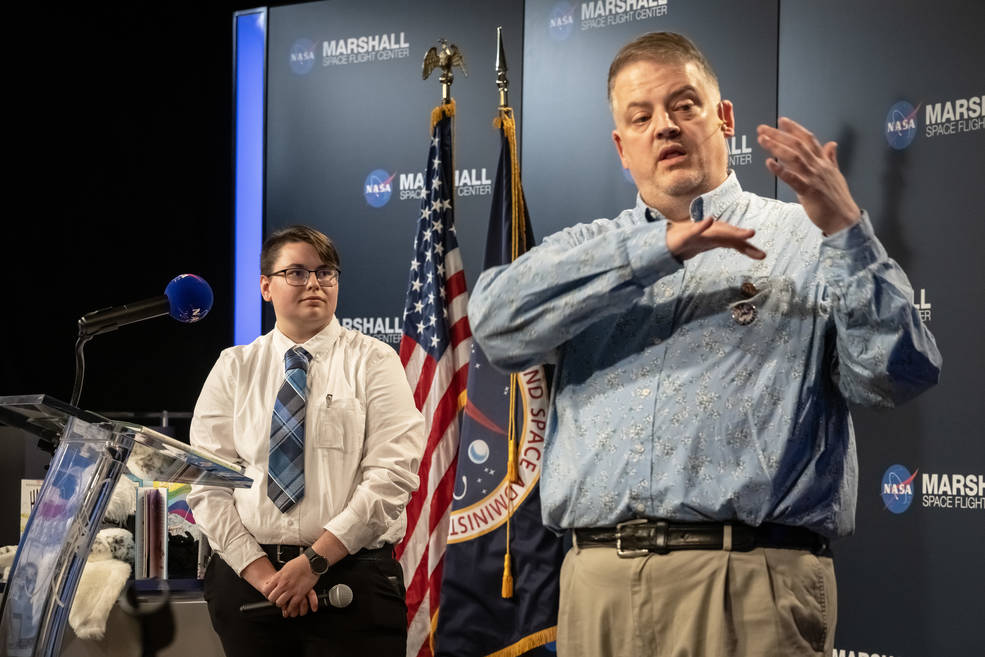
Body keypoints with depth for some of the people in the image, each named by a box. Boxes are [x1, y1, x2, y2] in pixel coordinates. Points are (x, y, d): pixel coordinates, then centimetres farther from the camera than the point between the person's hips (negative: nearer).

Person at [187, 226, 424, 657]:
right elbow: (206, 485, 2)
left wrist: (316, 560, -14)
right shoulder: (233, 370, 9)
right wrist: (260, 571, -10)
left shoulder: (373, 362, 2)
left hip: (353, 576, -2)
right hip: (246, 577, 2)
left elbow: (393, 475, -8)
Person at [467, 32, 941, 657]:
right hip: (596, 582, 3)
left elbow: (897, 374, -3)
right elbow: (497, 319, -2)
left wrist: (845, 228, -14)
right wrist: (659, 248, -8)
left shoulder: (806, 241, 8)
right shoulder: (590, 253, 18)